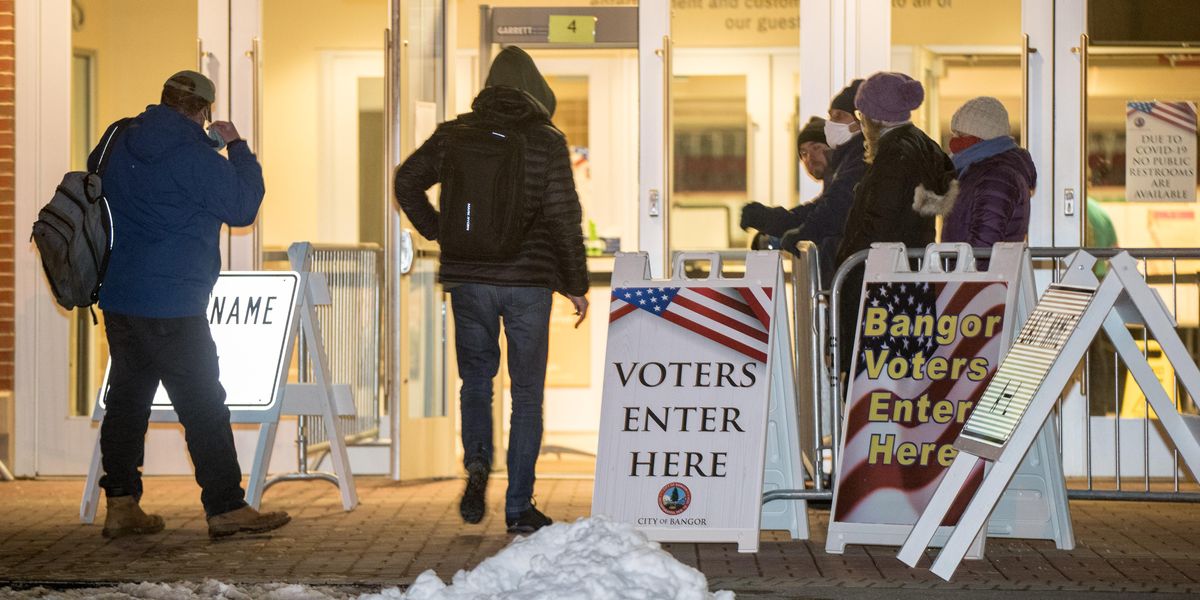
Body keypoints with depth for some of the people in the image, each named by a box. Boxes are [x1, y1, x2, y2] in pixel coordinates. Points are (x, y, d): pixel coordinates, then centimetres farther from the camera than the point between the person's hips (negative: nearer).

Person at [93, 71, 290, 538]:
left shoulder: (119, 145, 9)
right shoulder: (194, 157, -13)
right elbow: (243, 206, -9)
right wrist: (237, 147, 1)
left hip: (118, 298, 8)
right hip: (172, 305, -8)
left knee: (127, 397, 12)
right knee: (203, 406, -3)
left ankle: (120, 504, 12)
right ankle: (225, 508, -1)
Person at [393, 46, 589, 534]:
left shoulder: (454, 134, 3)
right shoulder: (547, 141, -5)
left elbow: (406, 183, 7)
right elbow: (564, 216, -9)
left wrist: (437, 232, 15)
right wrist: (575, 284, -2)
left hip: (467, 277, 2)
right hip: (530, 280, -2)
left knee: (476, 378, 20)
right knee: (527, 393, 6)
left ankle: (477, 461, -5)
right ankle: (519, 508, 5)